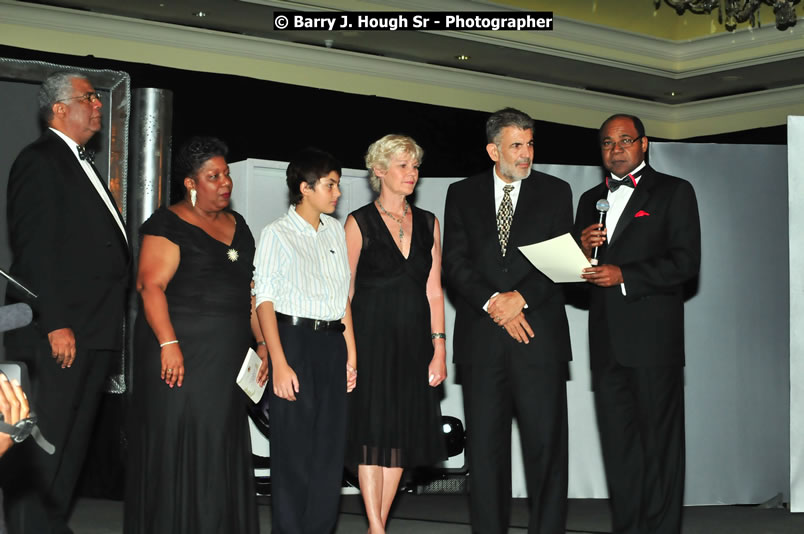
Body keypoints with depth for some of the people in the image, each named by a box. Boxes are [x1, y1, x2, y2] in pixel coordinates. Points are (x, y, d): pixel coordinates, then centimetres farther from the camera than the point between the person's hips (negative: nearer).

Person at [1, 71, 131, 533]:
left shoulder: (82, 165, 21)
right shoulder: (39, 161, -7)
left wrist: (112, 328, 13)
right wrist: (55, 324, -20)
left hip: (95, 333, 9)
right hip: (60, 334, -9)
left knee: (73, 442, 13)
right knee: (43, 442, -4)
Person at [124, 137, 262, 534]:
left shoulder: (237, 226, 16)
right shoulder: (169, 224, -6)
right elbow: (151, 285, -15)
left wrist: (262, 342, 13)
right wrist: (168, 343, -23)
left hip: (227, 359, 7)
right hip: (181, 354, -6)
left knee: (222, 445, 8)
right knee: (177, 443, -3)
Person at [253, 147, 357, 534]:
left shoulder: (335, 230, 12)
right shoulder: (277, 234, -4)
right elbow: (264, 300, -8)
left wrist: (350, 353, 12)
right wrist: (279, 364, -16)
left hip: (332, 342, 6)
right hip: (294, 338, -5)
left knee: (330, 446, 7)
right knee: (293, 447, -1)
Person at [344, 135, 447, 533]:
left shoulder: (428, 224, 11)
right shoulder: (360, 223, -1)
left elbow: (433, 290, 9)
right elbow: (345, 290, -3)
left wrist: (439, 346, 3)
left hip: (413, 342, 4)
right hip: (372, 336, -4)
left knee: (402, 436, 5)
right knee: (374, 432, -5)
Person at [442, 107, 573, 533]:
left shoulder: (556, 192, 9)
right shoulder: (462, 194, 10)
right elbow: (455, 262, 2)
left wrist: (520, 298, -11)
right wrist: (493, 302, -11)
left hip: (538, 333, -1)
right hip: (481, 336, 1)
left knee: (546, 443, -3)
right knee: (485, 446, 5)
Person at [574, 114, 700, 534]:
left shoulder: (674, 192, 3)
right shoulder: (591, 200, 20)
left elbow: (686, 262, -8)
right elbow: (576, 271, 19)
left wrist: (624, 275, -16)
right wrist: (583, 249, -3)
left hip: (654, 339, -5)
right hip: (607, 342, 5)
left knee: (660, 444, -2)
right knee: (618, 446, 7)